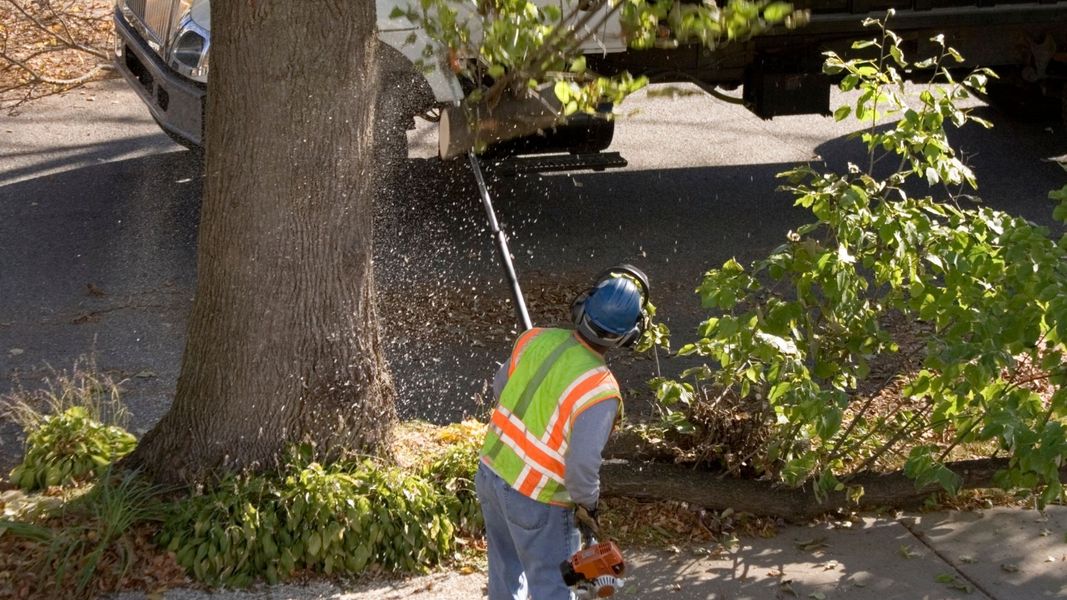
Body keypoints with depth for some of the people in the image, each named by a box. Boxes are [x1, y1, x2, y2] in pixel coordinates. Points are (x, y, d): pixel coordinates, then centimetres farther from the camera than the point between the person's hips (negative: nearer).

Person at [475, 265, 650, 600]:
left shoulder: (536, 338, -10)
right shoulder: (599, 391, -27)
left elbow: (500, 387, 7)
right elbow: (583, 465, -28)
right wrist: (587, 503, -8)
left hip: (491, 473, 6)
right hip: (536, 502, -6)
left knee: (505, 573, 26)